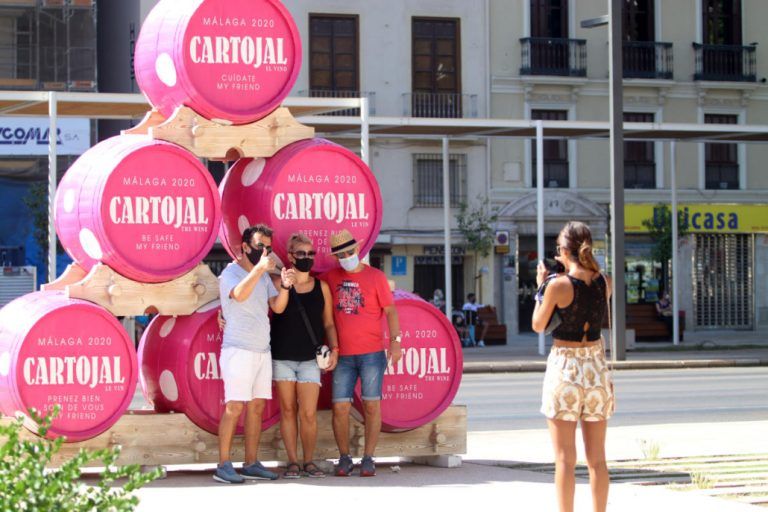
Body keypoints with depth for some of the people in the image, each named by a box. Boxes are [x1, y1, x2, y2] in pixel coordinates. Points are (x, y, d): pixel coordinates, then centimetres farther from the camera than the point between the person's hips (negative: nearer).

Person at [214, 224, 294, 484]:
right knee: (235, 407, -11)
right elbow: (239, 295, -27)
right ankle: (224, 466, -10)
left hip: (262, 350, 8)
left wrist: (284, 286, -11)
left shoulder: (264, 276, 16)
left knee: (257, 407, 6)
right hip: (238, 350, -8)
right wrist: (259, 269, -36)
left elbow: (278, 307, 7)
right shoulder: (231, 273, -6)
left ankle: (251, 464, 10)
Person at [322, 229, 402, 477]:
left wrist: (395, 340, -10)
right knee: (340, 408, -2)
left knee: (371, 406, -1)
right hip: (343, 355, 2)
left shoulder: (375, 276, 0)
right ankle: (344, 459, 9)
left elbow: (390, 310, -1)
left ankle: (368, 459, 4)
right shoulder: (331, 278, 7)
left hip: (372, 353, -2)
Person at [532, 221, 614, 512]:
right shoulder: (605, 284, 0)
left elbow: (538, 326, -2)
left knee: (565, 459, 0)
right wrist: (574, 270, 19)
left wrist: (541, 286, 8)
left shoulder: (559, 286, -14)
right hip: (596, 368, 5)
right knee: (597, 459, 10)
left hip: (565, 368, -4)